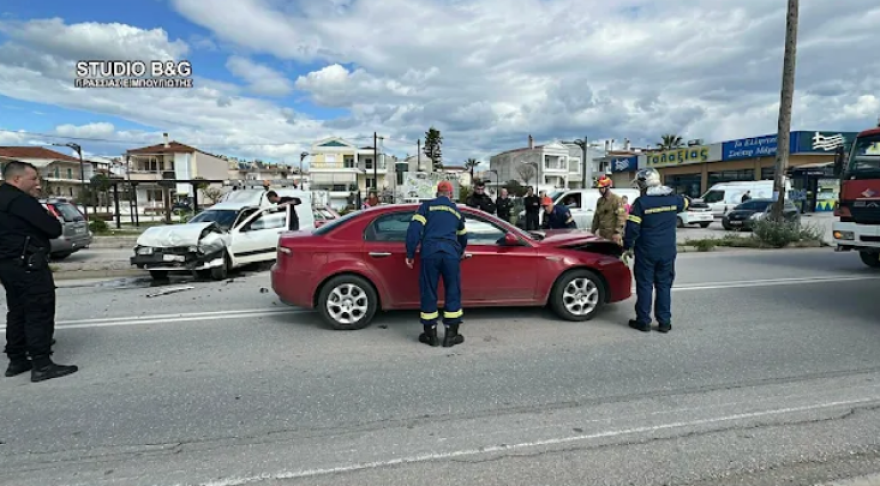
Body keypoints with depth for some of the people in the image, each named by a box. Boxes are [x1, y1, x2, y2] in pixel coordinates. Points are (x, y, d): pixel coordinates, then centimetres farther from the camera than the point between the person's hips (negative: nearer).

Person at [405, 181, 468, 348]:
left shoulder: (426, 206, 13)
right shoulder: (456, 211, 23)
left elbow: (414, 229, -1)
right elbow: (463, 236, 38)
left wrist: (410, 254, 2)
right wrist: (461, 251, 57)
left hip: (430, 253, -1)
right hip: (451, 253, 2)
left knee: (428, 292, 8)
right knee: (453, 292, 10)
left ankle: (431, 334, 15)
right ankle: (451, 334, 13)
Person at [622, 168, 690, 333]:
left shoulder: (641, 202, -13)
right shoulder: (673, 199, 1)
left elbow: (632, 228, -14)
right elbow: (687, 202, 25)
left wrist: (627, 247, -2)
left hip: (646, 251, -4)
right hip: (668, 251, 4)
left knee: (644, 285, 5)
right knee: (664, 285, 12)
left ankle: (643, 321, 10)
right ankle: (665, 322, 15)